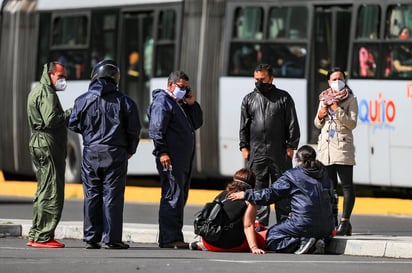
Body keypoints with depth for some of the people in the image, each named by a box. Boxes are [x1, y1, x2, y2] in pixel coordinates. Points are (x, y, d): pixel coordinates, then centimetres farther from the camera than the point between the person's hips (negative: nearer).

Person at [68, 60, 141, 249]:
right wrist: (130, 150, 15)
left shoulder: (83, 100, 0)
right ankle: (112, 238, -2)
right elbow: (134, 129, -1)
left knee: (92, 195, 7)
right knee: (112, 196, 1)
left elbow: (74, 125, 5)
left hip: (91, 153, 1)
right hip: (115, 154, -1)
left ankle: (91, 237, 6)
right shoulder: (123, 101, -3)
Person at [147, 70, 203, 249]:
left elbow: (196, 123, 23)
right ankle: (170, 238, -18)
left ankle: (170, 237, 14)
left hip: (184, 159, 10)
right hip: (171, 159, -10)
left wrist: (192, 104, 10)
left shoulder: (181, 104, 24)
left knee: (180, 198, 11)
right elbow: (156, 129, -15)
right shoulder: (162, 102, -6)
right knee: (173, 196, -14)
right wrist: (162, 152, -23)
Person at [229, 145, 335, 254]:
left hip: (304, 224, -6)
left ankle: (302, 242, -12)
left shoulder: (292, 175, -2)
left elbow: (270, 194, -3)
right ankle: (318, 243, 1)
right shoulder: (324, 176, 14)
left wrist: (246, 194, 5)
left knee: (271, 236, 9)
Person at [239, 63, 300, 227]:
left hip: (279, 152, -2)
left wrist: (291, 146, -3)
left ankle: (284, 220, 3)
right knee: (258, 186, 2)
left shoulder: (284, 98, 5)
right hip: (256, 151, 2)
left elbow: (292, 125, 4)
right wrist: (244, 146, 5)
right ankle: (260, 220, 6)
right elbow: (244, 126, 14)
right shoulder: (249, 99, 13)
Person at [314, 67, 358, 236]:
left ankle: (345, 221, -11)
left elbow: (352, 123, -7)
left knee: (347, 185, -9)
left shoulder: (350, 100, 1)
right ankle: (333, 221, 10)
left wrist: (337, 110, -13)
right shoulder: (324, 99, 16)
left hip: (343, 146, -5)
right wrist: (320, 116, 1)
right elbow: (317, 124, 22)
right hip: (326, 146, 5)